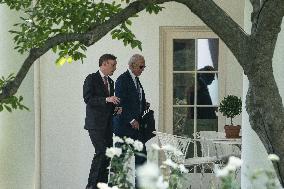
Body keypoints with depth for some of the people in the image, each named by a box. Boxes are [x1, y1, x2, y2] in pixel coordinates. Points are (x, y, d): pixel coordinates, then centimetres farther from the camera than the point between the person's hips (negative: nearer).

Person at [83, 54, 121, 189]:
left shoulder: (110, 82, 18)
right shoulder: (91, 79, -5)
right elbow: (87, 99, -17)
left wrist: (116, 109, 5)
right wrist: (107, 99, -25)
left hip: (108, 124, 8)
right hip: (96, 123, -8)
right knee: (101, 152, -16)